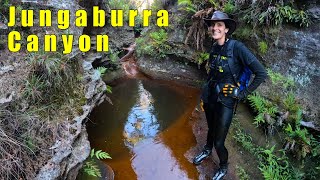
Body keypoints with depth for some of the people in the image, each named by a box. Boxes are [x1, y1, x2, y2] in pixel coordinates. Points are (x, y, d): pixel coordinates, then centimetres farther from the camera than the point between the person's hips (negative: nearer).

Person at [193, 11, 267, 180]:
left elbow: (261, 73, -19)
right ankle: (207, 150, 54)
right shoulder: (214, 48, 0)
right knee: (211, 129, 26)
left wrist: (243, 93, -13)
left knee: (219, 141, 5)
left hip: (226, 101, -5)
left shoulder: (237, 47, -20)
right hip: (209, 97, 5)